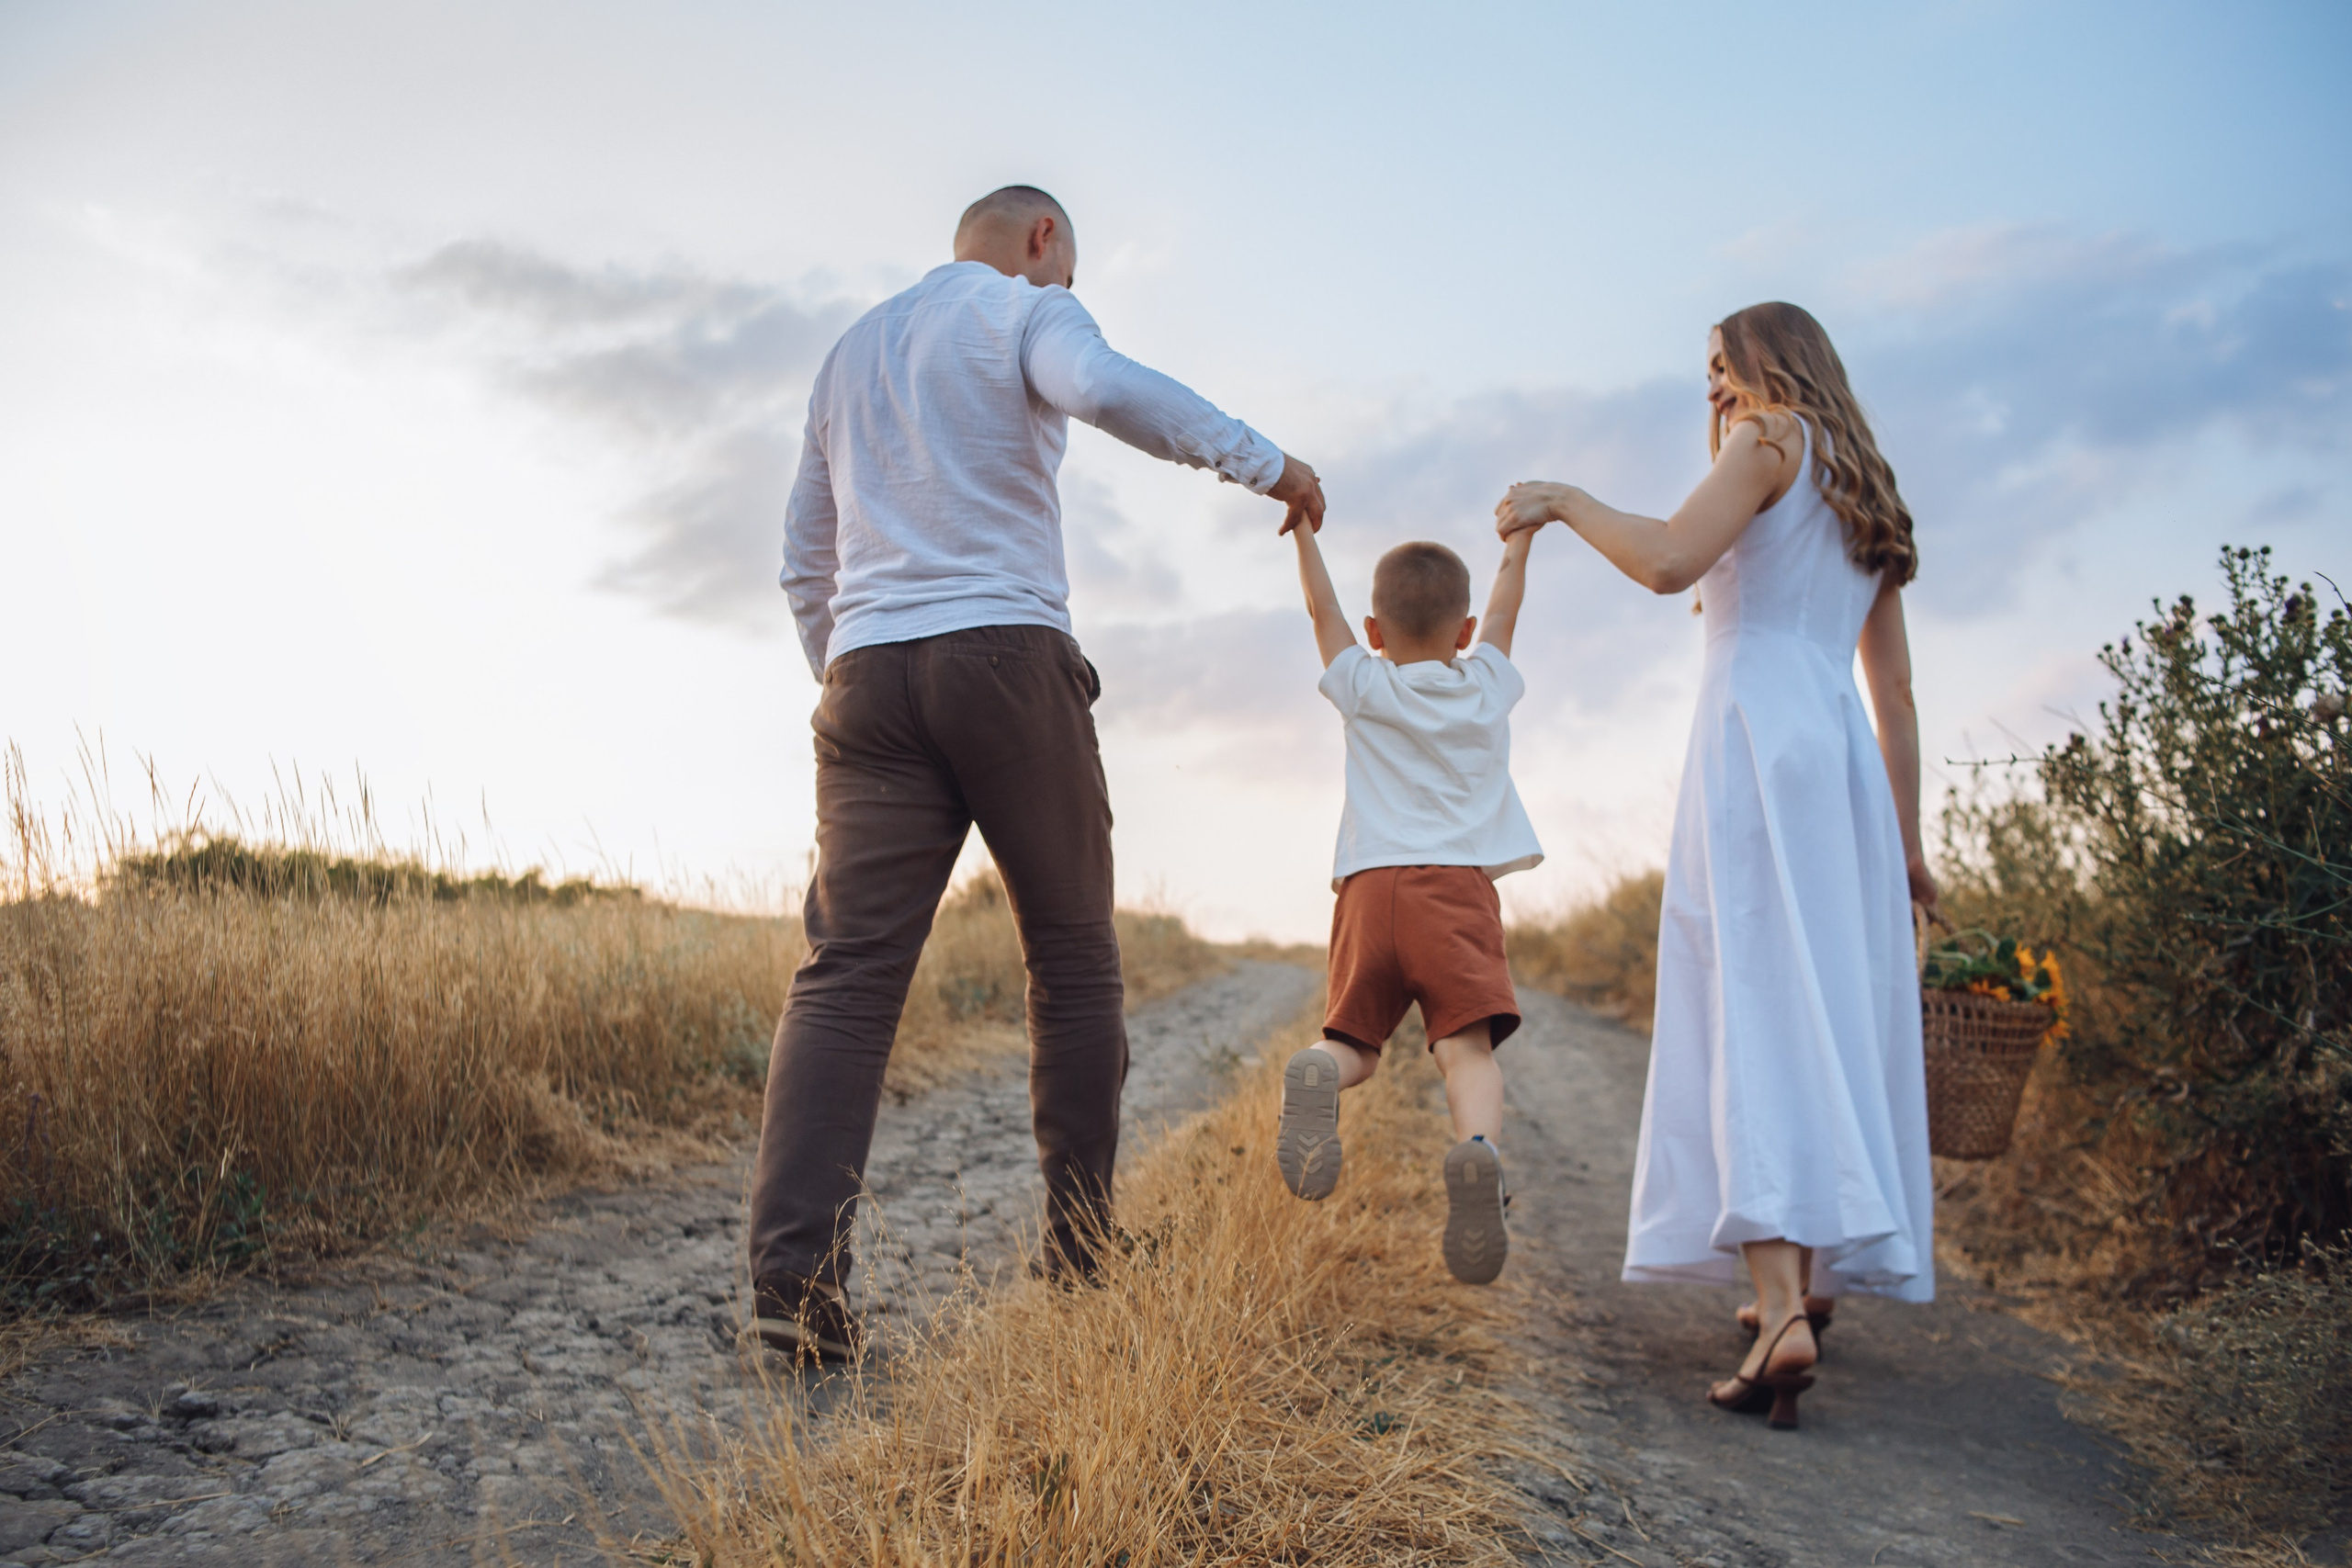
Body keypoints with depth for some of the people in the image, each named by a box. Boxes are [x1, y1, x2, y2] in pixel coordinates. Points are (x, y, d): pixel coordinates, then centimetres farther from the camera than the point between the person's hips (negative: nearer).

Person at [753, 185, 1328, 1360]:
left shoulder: (849, 351, 28)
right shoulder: (1026, 309, 8)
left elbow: (804, 564, 27)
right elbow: (1103, 389, -17)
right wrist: (1263, 460, -9)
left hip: (868, 675, 5)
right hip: (1005, 655, -5)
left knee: (847, 971, -5)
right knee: (1074, 964, 6)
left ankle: (794, 1267, -19)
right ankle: (1084, 1261, 8)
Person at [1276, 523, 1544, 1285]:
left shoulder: (1363, 688, 13)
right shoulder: (1487, 687, 16)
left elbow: (1322, 611, 25)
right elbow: (1505, 610, 33)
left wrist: (1302, 529, 37)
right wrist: (1519, 540, 47)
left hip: (1369, 887, 1)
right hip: (1460, 888, -1)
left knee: (1352, 1041, 9)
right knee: (1467, 1046, -13)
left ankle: (1318, 1073, -25)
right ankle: (1479, 1149, -42)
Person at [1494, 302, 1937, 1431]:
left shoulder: (1773, 439, 3)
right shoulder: (1870, 503, 26)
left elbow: (1668, 560, -16)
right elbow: (1895, 692, 23)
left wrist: (1562, 502, -1)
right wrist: (1906, 840, 24)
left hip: (1758, 741, -8)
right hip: (1845, 759, 8)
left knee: (1752, 1015, -15)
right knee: (1839, 1015, 11)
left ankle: (1785, 1316, -25)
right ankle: (1814, 1276, 21)